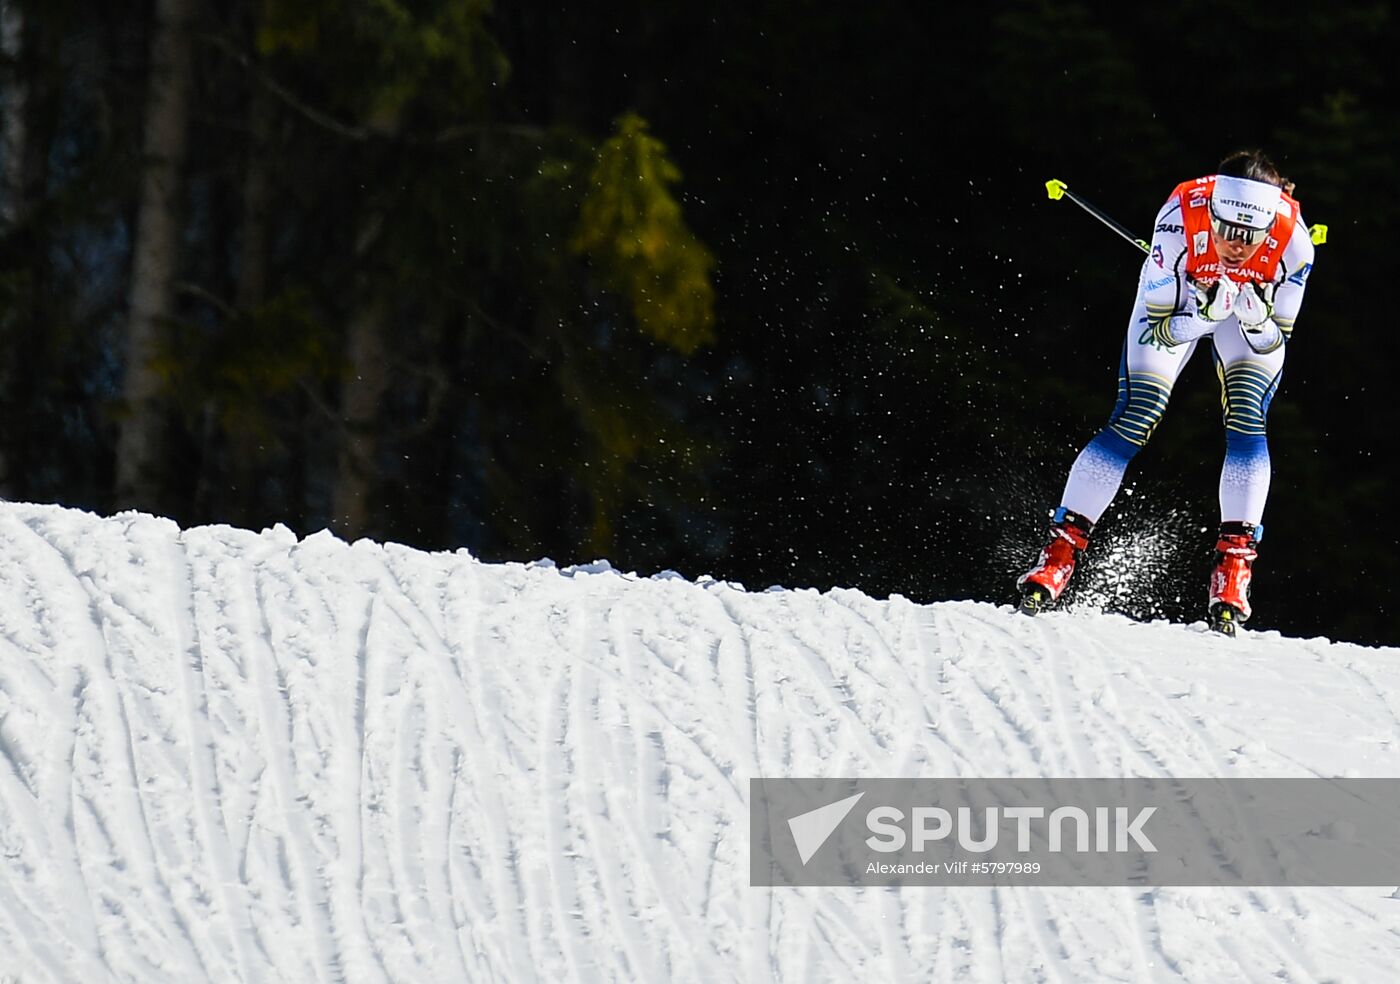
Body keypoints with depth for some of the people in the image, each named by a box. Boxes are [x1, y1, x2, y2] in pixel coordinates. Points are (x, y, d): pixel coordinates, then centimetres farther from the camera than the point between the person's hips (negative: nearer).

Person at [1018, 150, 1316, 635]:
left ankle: (1233, 566, -10)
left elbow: (1272, 342, -21)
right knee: (1132, 422, -10)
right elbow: (1161, 331, -29)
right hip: (1177, 299, -1)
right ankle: (1061, 550, -2)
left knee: (1247, 424, -18)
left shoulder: (1293, 243, -34)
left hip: (1256, 308, 1)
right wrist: (1203, 313, -48)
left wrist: (1257, 320, -42)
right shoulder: (1180, 220, -39)